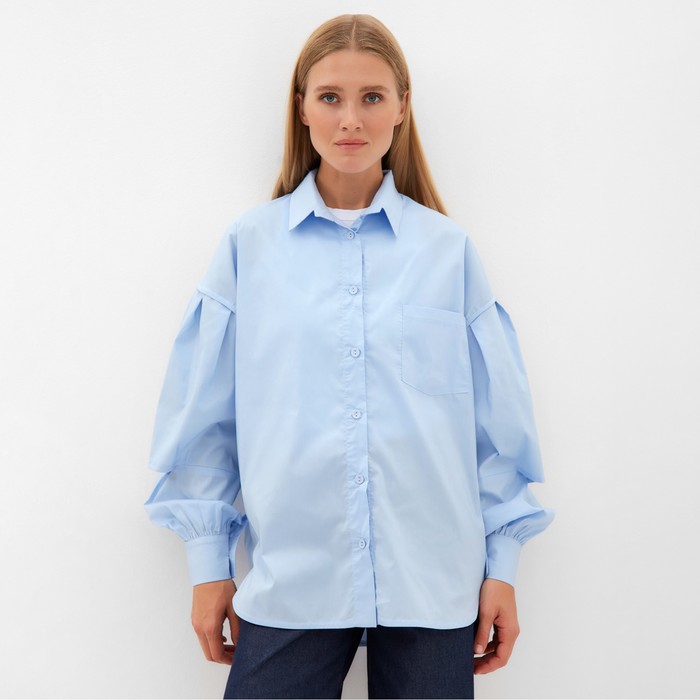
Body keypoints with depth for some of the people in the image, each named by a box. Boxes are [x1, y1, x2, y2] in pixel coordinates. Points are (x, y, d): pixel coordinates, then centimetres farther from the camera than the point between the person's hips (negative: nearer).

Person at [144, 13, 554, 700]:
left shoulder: (448, 250, 3)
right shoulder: (249, 244, 3)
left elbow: (497, 420, 6)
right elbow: (204, 417, 5)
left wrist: (502, 565, 5)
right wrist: (208, 564, 4)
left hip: (432, 585, 1)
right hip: (290, 582, 0)